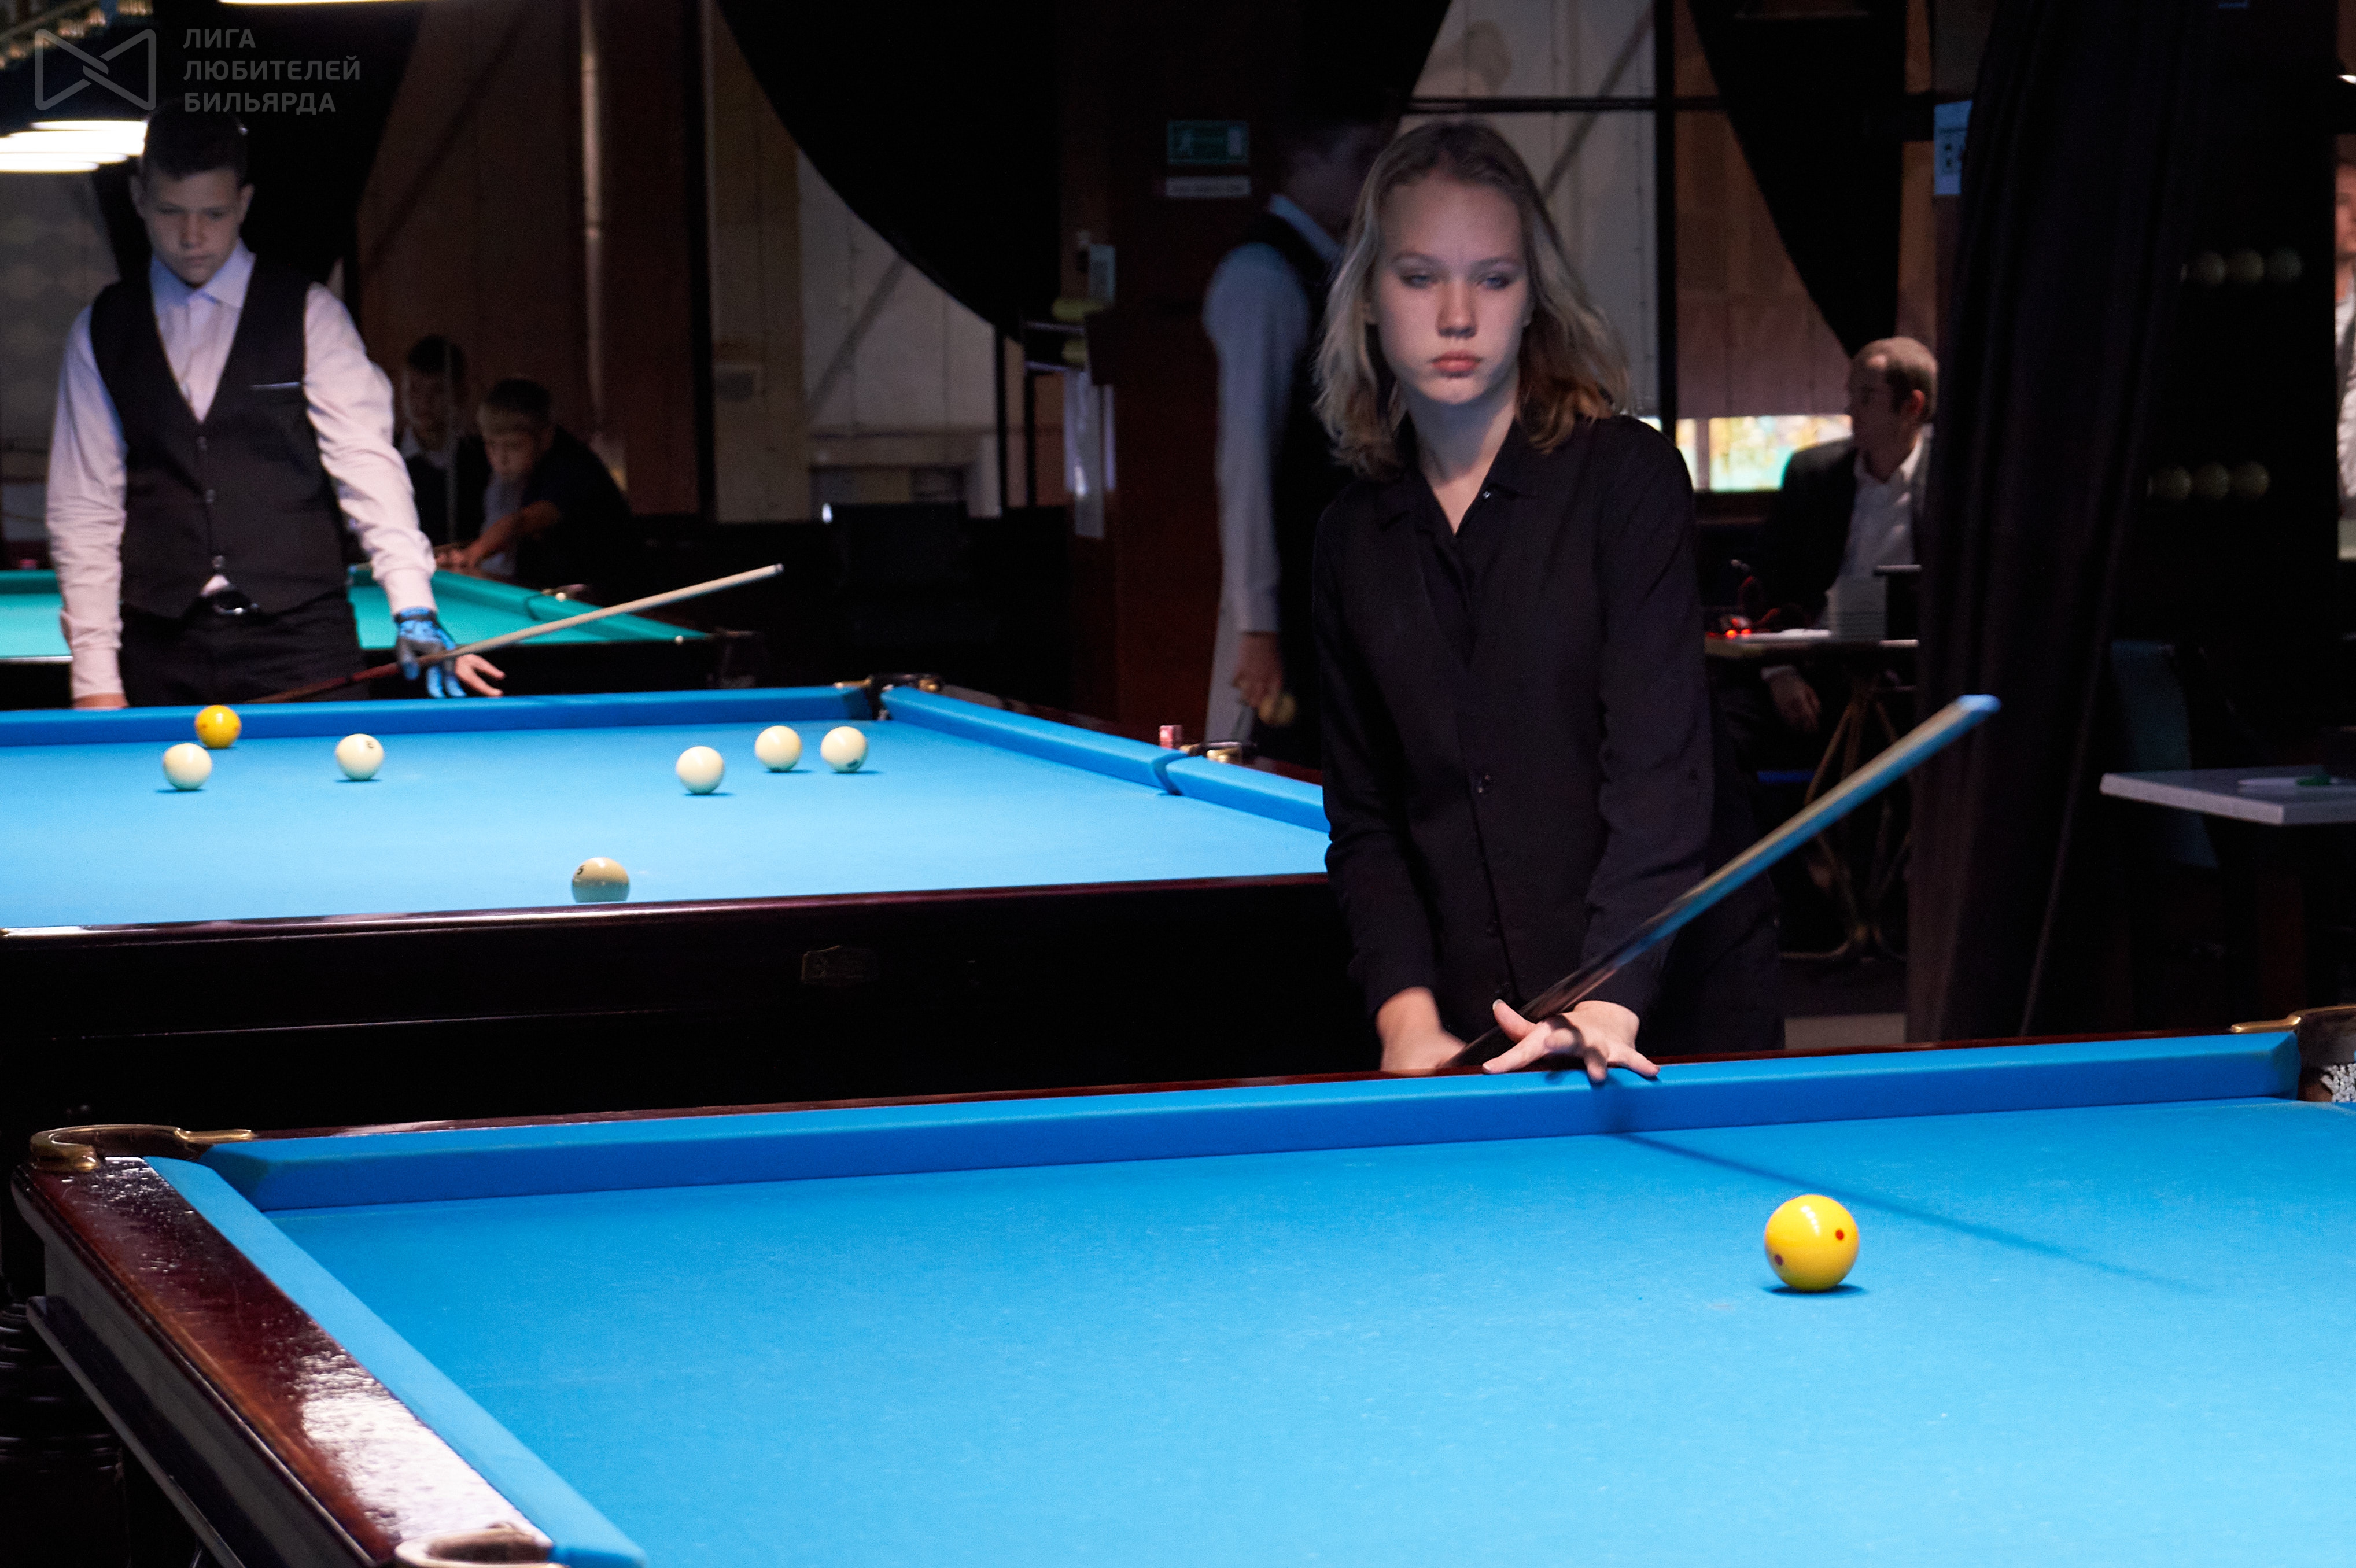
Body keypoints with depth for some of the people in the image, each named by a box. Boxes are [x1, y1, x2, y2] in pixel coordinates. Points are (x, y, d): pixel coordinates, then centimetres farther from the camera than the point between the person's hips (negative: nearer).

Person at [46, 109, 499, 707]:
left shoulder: (309, 315, 2)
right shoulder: (99, 333, 8)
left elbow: (367, 464, -8)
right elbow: (84, 509, 6)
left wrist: (415, 611, -23)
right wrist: (95, 676, -2)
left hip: (299, 640, -1)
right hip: (161, 652, 1)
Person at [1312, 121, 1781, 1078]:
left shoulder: (1627, 475, -9)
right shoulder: (1352, 541, 5)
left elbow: (1662, 764, -18)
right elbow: (1364, 819, 6)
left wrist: (1609, 1001, -30)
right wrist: (1406, 1016, -10)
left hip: (1675, 1004, -3)